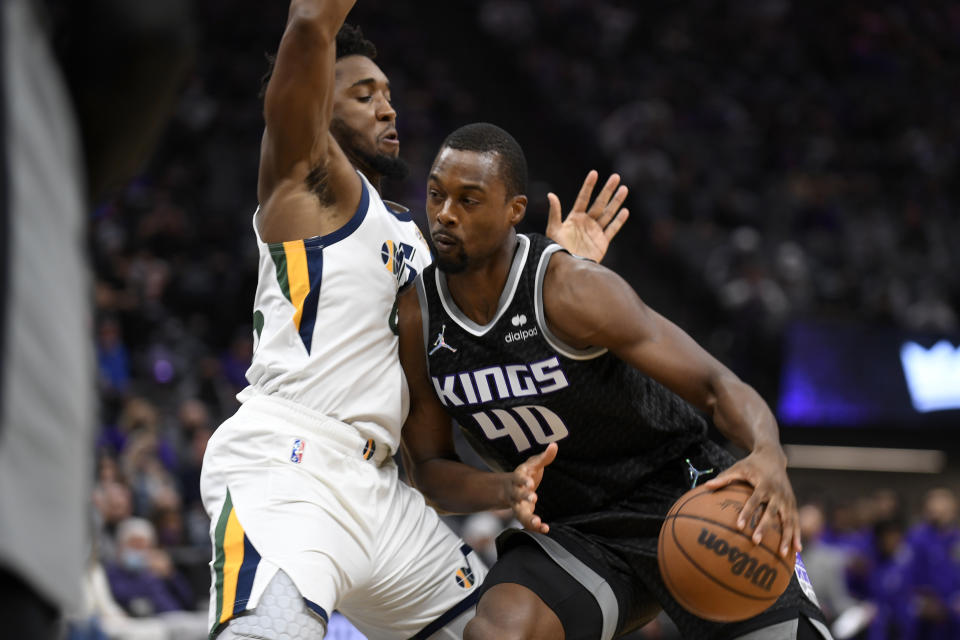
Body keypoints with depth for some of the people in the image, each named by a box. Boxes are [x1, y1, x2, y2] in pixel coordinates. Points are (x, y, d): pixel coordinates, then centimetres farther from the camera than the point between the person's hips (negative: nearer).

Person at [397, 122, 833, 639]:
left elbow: (716, 385, -22)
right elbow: (429, 469, 2)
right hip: (569, 532, 3)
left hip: (683, 496, -3)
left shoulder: (572, 291, -21)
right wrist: (506, 489, -21)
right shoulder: (414, 319, -7)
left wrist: (768, 458, -44)